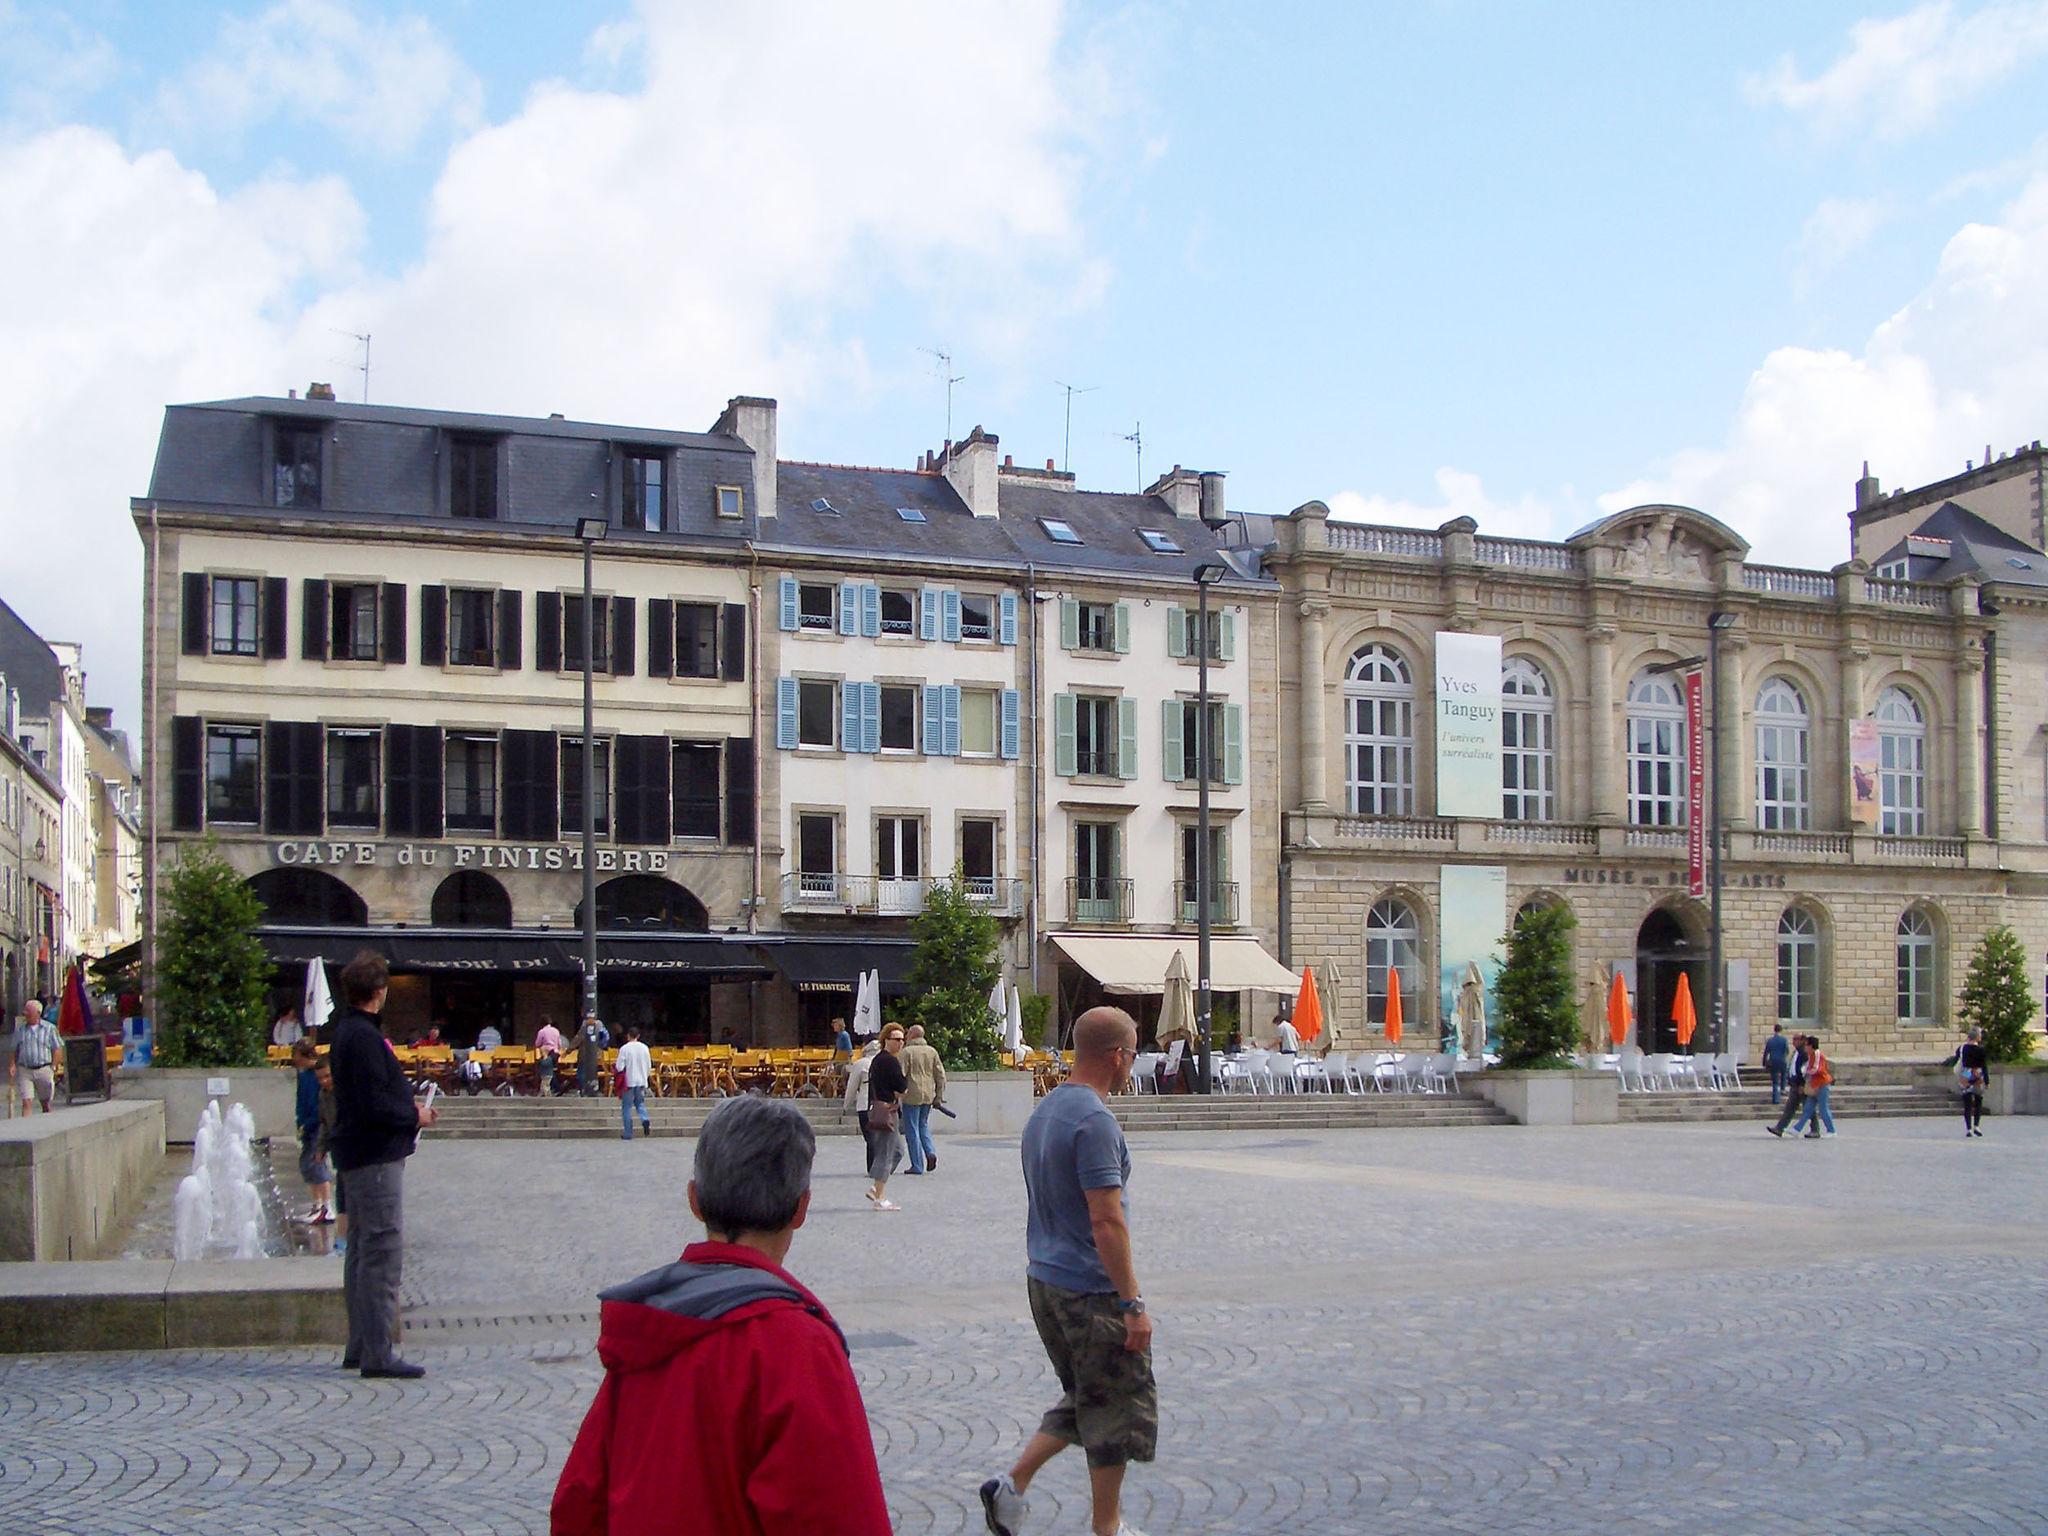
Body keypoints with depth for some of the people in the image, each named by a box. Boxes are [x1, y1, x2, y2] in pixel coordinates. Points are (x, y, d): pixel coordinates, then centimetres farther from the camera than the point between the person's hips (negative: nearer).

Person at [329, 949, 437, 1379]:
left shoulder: (347, 1031, 13)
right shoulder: (363, 1036, -19)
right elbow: (375, 1106, -24)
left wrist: (409, 1108, 9)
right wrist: (415, 1117, -9)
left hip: (360, 1154, 11)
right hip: (377, 1156, -11)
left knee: (362, 1252, 15)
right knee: (383, 1252, -8)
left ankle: (360, 1347, 23)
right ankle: (377, 1352, -7)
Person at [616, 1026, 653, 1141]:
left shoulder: (624, 1048, -11)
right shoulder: (644, 1048, 1)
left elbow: (619, 1067, -12)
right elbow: (649, 1067, 6)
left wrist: (614, 1067, 9)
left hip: (628, 1081, -3)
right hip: (641, 1081, 3)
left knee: (627, 1107, 6)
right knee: (640, 1103, 18)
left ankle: (628, 1134, 6)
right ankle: (645, 1120, -12)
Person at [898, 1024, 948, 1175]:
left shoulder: (907, 1052, -8)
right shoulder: (932, 1052, 9)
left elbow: (901, 1075, -13)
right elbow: (941, 1075, 8)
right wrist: (939, 1096, 13)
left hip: (912, 1096, -5)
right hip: (928, 1096, 5)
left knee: (912, 1130, 2)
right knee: (923, 1125, 21)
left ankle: (917, 1165, 1)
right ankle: (931, 1152, -1)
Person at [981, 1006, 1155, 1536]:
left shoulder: (1044, 1110, 10)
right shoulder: (1094, 1120, -20)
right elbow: (1106, 1222, -23)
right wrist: (1133, 1303, -19)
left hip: (1044, 1280, 9)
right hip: (1092, 1289, -9)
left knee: (1083, 1401, 21)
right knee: (1116, 1412, 6)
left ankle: (1013, 1485, 13)